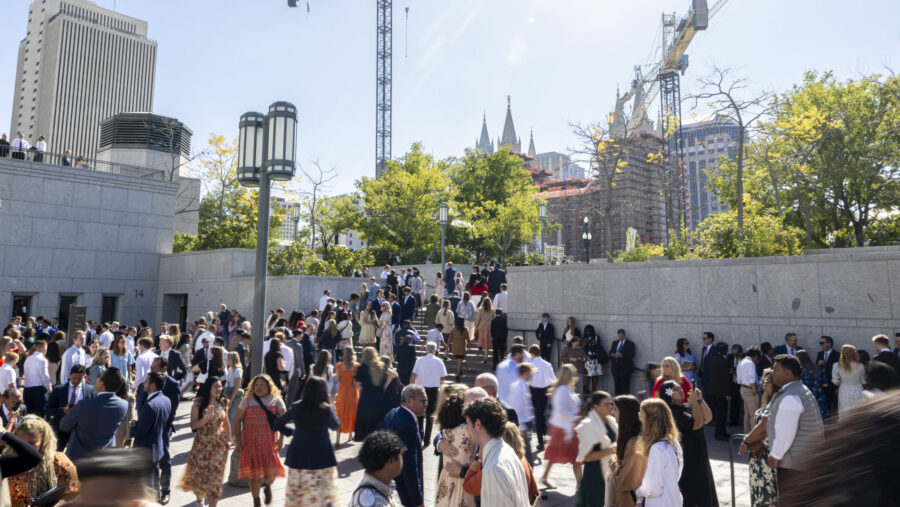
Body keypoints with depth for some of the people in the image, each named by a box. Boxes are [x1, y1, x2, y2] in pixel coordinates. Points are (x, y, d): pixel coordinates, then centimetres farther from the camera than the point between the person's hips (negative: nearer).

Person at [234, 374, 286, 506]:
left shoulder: (276, 400, 1)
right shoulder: (247, 400, 2)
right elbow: (238, 420, 4)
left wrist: (281, 438, -10)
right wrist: (238, 441, -1)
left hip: (269, 440, 0)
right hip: (251, 441, 1)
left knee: (271, 471, -6)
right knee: (254, 472, 4)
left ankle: (267, 486, 32)